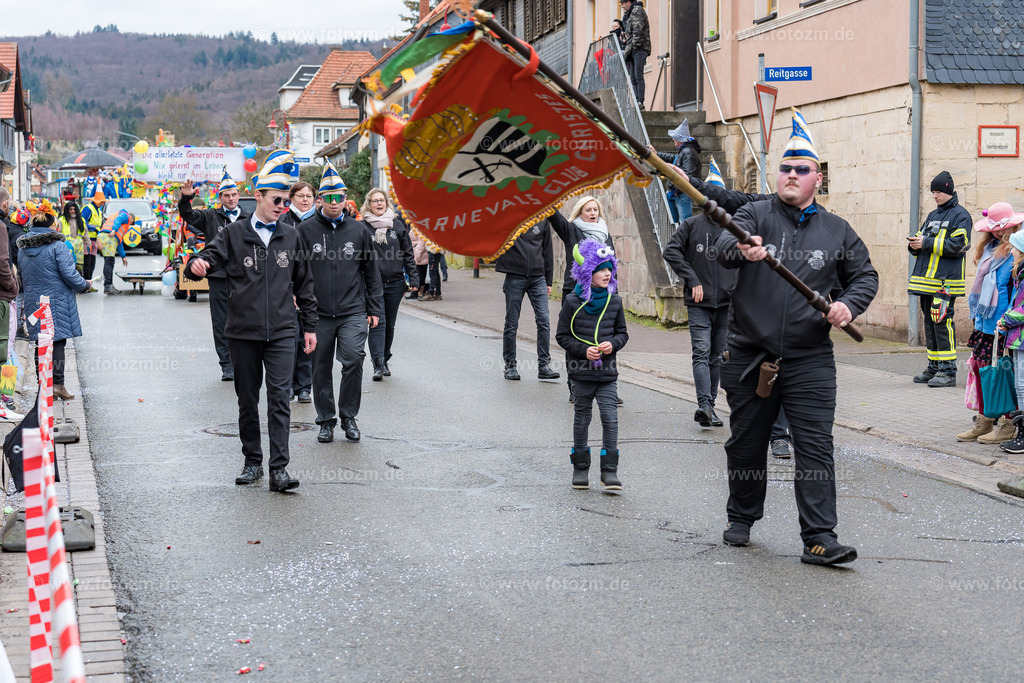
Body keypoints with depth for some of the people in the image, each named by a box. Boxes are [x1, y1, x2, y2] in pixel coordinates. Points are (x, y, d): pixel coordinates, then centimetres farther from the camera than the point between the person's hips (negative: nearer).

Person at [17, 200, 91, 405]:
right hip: (57, 301, -6)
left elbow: (23, 275, 15)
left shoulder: (23, 248, 6)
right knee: (58, 341, -2)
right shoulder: (57, 245, -14)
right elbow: (68, 274, -15)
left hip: (33, 301, 6)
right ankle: (58, 383, -4)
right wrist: (84, 285, 2)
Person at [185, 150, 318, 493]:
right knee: (247, 400, 9)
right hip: (243, 332, 0)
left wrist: (310, 325, 13)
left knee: (279, 398, -8)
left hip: (281, 332, 0)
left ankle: (279, 468, -10)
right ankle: (252, 462, 21)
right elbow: (209, 257, -8)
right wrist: (196, 265, -33)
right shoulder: (233, 234, 1)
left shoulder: (290, 237, 9)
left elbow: (304, 284, 15)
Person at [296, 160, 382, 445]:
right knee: (321, 369, 7)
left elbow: (371, 271, 13)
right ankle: (326, 420, 21)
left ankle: (349, 416, 3)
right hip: (318, 314, 0)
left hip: (353, 312, 0)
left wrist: (374, 309, 9)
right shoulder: (306, 230, 2)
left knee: (353, 359, -14)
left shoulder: (358, 230, 8)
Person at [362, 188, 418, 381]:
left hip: (395, 282, 3)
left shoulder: (397, 225, 8)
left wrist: (413, 278, 5)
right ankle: (378, 364, -15)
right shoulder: (363, 227, -1)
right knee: (378, 322, -12)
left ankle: (385, 360, 24)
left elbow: (408, 254, 11)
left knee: (390, 324, 10)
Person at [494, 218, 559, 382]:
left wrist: (548, 280, 12)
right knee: (511, 324, 4)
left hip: (538, 277, 2)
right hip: (514, 277, -2)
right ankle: (510, 365, 15)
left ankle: (544, 365, 1)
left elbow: (547, 250, 13)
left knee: (544, 321, -4)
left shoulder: (543, 219, 7)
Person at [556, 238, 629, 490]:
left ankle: (610, 470, -2)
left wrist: (613, 344, -9)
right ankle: (580, 468, 20)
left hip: (607, 373, 2)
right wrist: (583, 350, -14)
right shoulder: (573, 302, -5)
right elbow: (562, 336, -1)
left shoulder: (614, 301, 4)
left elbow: (622, 332, 13)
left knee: (610, 418, -7)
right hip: (581, 372, -2)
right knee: (582, 418, 8)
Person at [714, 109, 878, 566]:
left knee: (815, 447, -8)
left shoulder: (837, 231, 9)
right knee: (746, 443, 12)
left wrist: (849, 303, -6)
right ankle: (741, 518, 31)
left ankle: (819, 538, -8)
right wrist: (742, 251, -42)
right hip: (748, 354, 0)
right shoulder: (755, 215, 3)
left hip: (810, 359, 0)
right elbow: (725, 245, -17)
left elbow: (865, 275, 16)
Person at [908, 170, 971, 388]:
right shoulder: (933, 215, 21)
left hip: (945, 281, -8)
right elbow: (923, 241, 25)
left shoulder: (960, 215, -4)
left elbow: (957, 246, -15)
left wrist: (927, 243, -17)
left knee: (942, 322, -11)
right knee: (930, 322, 11)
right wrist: (914, 245, 2)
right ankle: (934, 368, 18)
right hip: (927, 280, 8)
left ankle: (948, 371, -9)